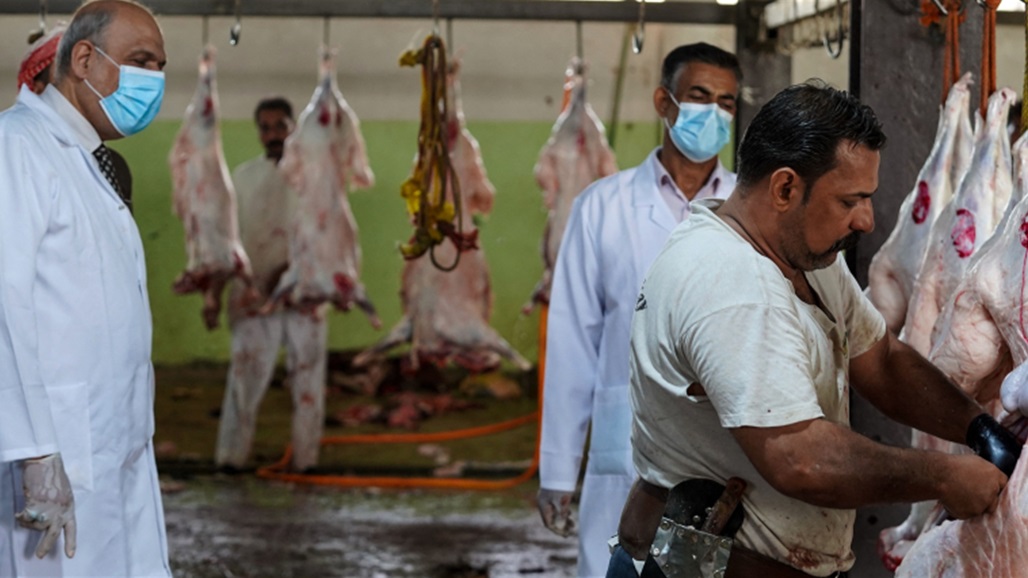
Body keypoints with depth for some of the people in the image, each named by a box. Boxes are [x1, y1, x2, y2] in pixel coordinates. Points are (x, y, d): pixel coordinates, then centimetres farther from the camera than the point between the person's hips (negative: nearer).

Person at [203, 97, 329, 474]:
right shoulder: (243, 177, 9)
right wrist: (212, 296, 3)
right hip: (253, 294, 1)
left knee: (307, 377, 2)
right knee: (245, 375, -4)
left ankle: (306, 460, 10)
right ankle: (231, 456, 2)